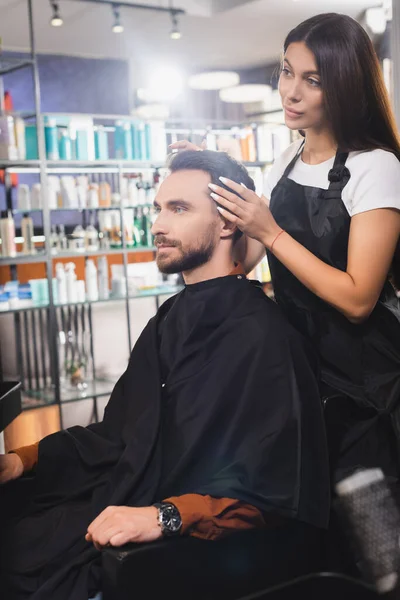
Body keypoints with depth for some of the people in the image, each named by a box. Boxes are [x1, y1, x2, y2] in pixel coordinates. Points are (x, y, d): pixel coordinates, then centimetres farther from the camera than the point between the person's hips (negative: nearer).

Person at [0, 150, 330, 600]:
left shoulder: (263, 338, -14)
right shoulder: (168, 322, 15)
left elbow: (272, 494, -16)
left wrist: (164, 517, -26)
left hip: (184, 544, -8)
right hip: (119, 510, 8)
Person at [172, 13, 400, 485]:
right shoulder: (288, 161, 6)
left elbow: (357, 300, -22)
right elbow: (242, 260, 5)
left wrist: (272, 233, -23)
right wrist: (209, 181, -5)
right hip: (300, 363, 7)